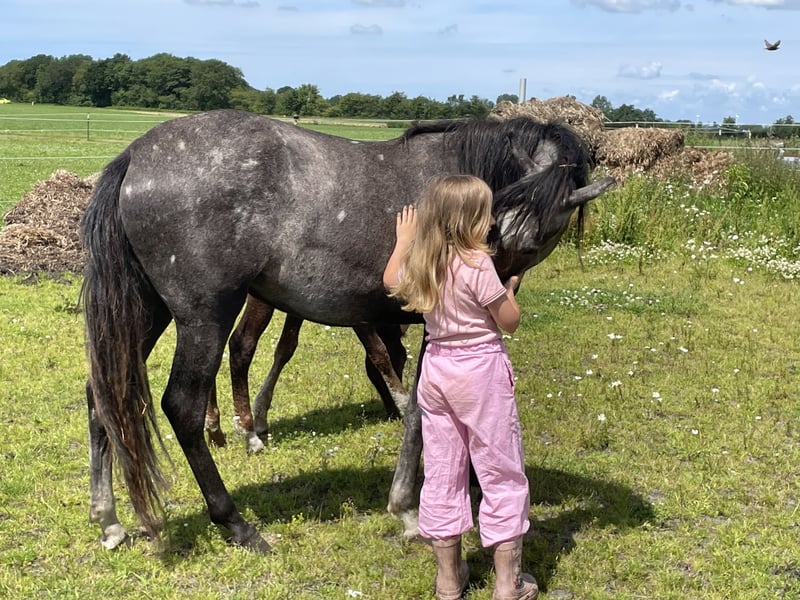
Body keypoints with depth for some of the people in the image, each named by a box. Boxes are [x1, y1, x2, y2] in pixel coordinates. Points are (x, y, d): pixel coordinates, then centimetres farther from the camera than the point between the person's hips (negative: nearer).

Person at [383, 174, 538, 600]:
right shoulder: (478, 264, -18)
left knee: (441, 472, 13)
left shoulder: (419, 263, 2)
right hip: (481, 370, -6)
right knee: (502, 473, 5)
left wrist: (404, 239, 37)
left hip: (436, 366, 7)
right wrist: (510, 288, 6)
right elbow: (509, 322, -12)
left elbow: (391, 281, 25)